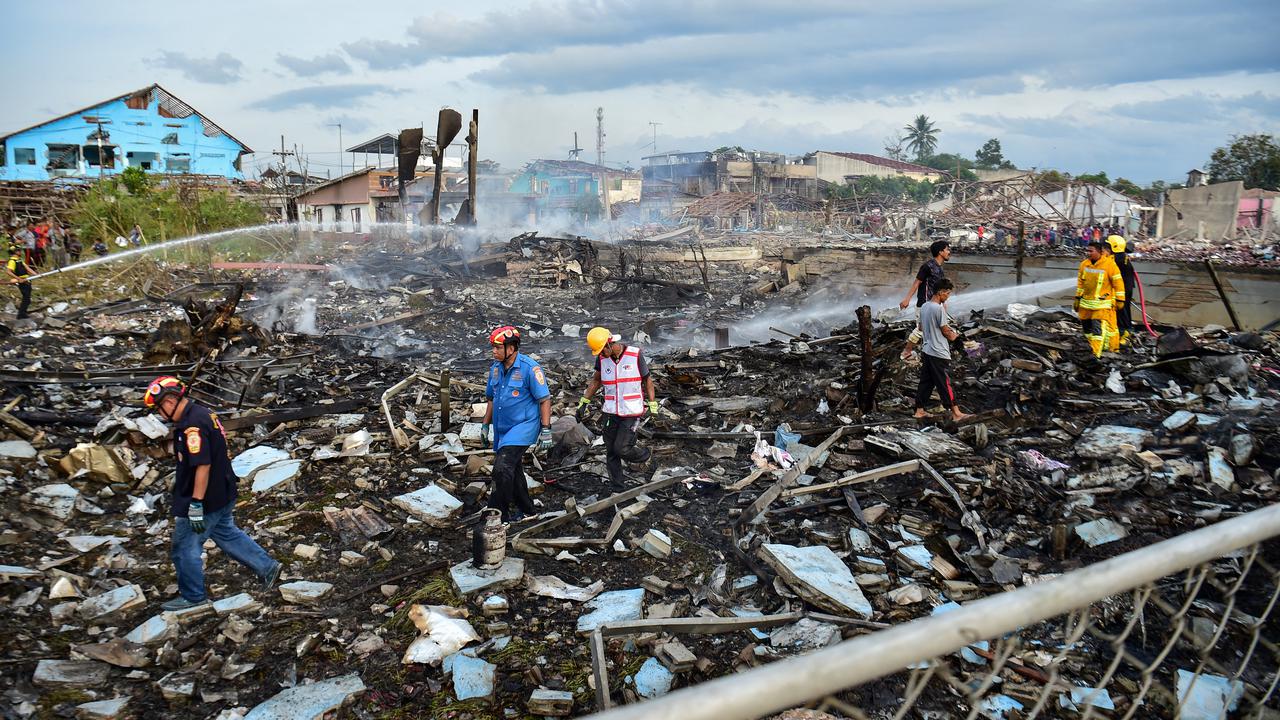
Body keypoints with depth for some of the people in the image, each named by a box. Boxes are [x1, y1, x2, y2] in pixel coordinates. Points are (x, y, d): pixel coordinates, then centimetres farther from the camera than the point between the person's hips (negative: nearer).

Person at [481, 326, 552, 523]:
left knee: (502, 468, -19)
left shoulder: (530, 368, -15)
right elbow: (491, 399, 18)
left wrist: (546, 430, -16)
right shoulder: (495, 368, 6)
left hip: (524, 426, -8)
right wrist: (485, 425, 16)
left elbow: (544, 400, -13)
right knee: (513, 471, 17)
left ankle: (499, 514, -11)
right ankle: (526, 510, 33)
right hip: (503, 429, 8)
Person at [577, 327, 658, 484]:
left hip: (632, 412, -4)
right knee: (611, 453, 5)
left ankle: (645, 455, 19)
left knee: (621, 449, -11)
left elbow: (647, 379, 0)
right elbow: (596, 380, 15)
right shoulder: (602, 358, 0)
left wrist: (653, 406, -4)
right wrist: (583, 403, 11)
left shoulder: (635, 354, -10)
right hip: (611, 412, 4)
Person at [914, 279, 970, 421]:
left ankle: (919, 410, 17)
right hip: (939, 353, -8)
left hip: (927, 350, 8)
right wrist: (953, 336, 7)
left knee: (925, 381, 13)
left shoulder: (924, 307, 8)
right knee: (945, 384, -3)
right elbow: (945, 331, -12)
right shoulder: (939, 308, -19)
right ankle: (956, 413, 2)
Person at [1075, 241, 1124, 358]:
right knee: (1086, 325, 14)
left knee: (1098, 327, -13)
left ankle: (1095, 354, -17)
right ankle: (1092, 346, 34)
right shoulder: (1084, 264, 5)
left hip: (1102, 304, -6)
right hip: (1086, 303, 6)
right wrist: (1077, 298, 16)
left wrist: (1120, 300, -5)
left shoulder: (1109, 265, -11)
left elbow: (1118, 283, -6)